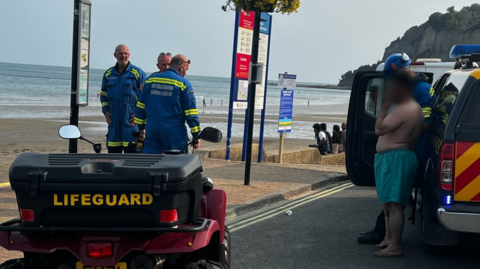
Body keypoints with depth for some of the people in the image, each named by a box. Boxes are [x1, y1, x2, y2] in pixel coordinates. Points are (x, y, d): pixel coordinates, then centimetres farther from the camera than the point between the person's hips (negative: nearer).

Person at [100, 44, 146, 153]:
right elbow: (103, 94, 22)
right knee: (113, 150, 7)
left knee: (131, 149, -7)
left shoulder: (137, 73, 2)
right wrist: (105, 111, 8)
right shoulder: (108, 74, 14)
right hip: (113, 119, 4)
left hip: (131, 120, -4)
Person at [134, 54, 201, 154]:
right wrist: (196, 137, -2)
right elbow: (191, 113, -7)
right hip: (174, 131, -4)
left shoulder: (150, 80, 10)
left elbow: (140, 107, 13)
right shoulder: (183, 84, -4)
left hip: (151, 130, 4)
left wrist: (141, 127, 20)